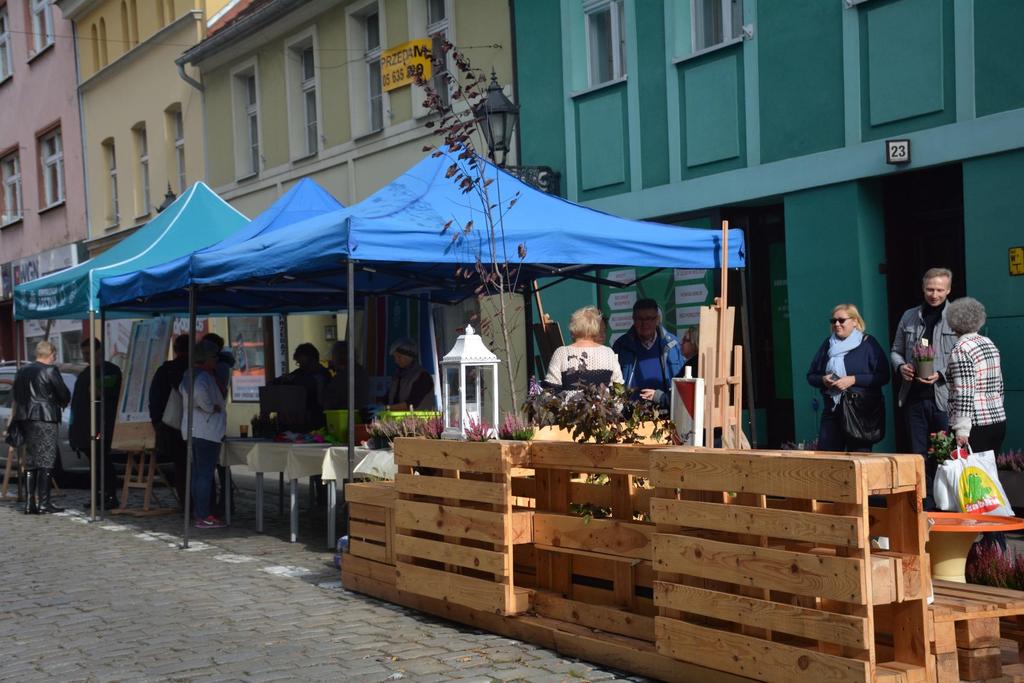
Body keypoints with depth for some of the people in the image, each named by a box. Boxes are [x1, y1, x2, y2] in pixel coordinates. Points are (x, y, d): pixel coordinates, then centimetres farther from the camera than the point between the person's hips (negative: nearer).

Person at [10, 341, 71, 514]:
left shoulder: (22, 372, 13)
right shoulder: (50, 370, -9)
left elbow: (17, 398, 14)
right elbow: (65, 394, -6)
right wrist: (63, 403, 14)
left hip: (26, 419, 7)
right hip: (46, 418, -7)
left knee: (30, 461, 11)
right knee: (46, 461, -4)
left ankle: (30, 503, 9)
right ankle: (44, 502, -7)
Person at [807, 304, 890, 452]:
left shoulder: (868, 344, 0)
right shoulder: (828, 344, 15)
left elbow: (883, 376, -7)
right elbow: (811, 376, 18)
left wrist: (853, 380, -16)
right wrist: (823, 380, -4)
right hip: (832, 411, 4)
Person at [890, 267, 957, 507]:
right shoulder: (909, 317, 12)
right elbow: (896, 350, 19)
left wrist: (940, 375, -18)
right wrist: (900, 366, -2)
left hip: (944, 398, -4)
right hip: (914, 396, 4)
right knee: (919, 457, 9)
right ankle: (924, 508, 16)